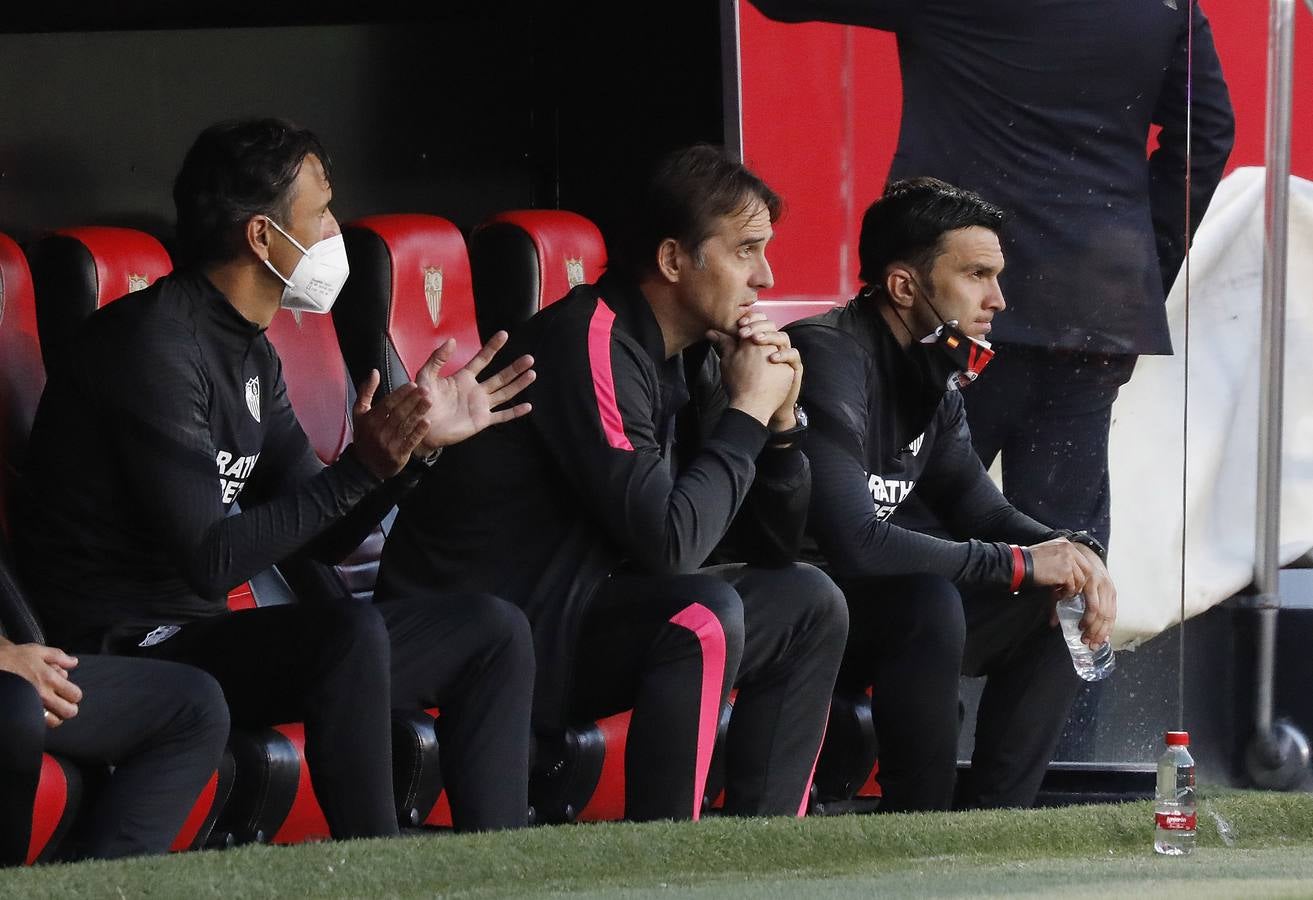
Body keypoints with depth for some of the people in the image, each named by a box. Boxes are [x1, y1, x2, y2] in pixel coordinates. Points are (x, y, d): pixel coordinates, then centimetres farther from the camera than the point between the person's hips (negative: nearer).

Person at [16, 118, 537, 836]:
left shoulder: (252, 357, 14)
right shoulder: (152, 345, -16)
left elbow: (319, 539, 15)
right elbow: (208, 559, -23)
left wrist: (416, 444, 3)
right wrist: (358, 471, -25)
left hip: (204, 636, 10)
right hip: (124, 652, -10)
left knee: (490, 631, 6)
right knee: (347, 632, -36)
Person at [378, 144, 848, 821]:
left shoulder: (693, 355, 9)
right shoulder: (591, 343, -19)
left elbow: (772, 545, 14)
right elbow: (666, 540, -27)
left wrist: (780, 421, -2)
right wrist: (748, 412, -14)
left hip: (576, 616, 10)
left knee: (809, 604, 9)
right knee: (704, 613, -31)